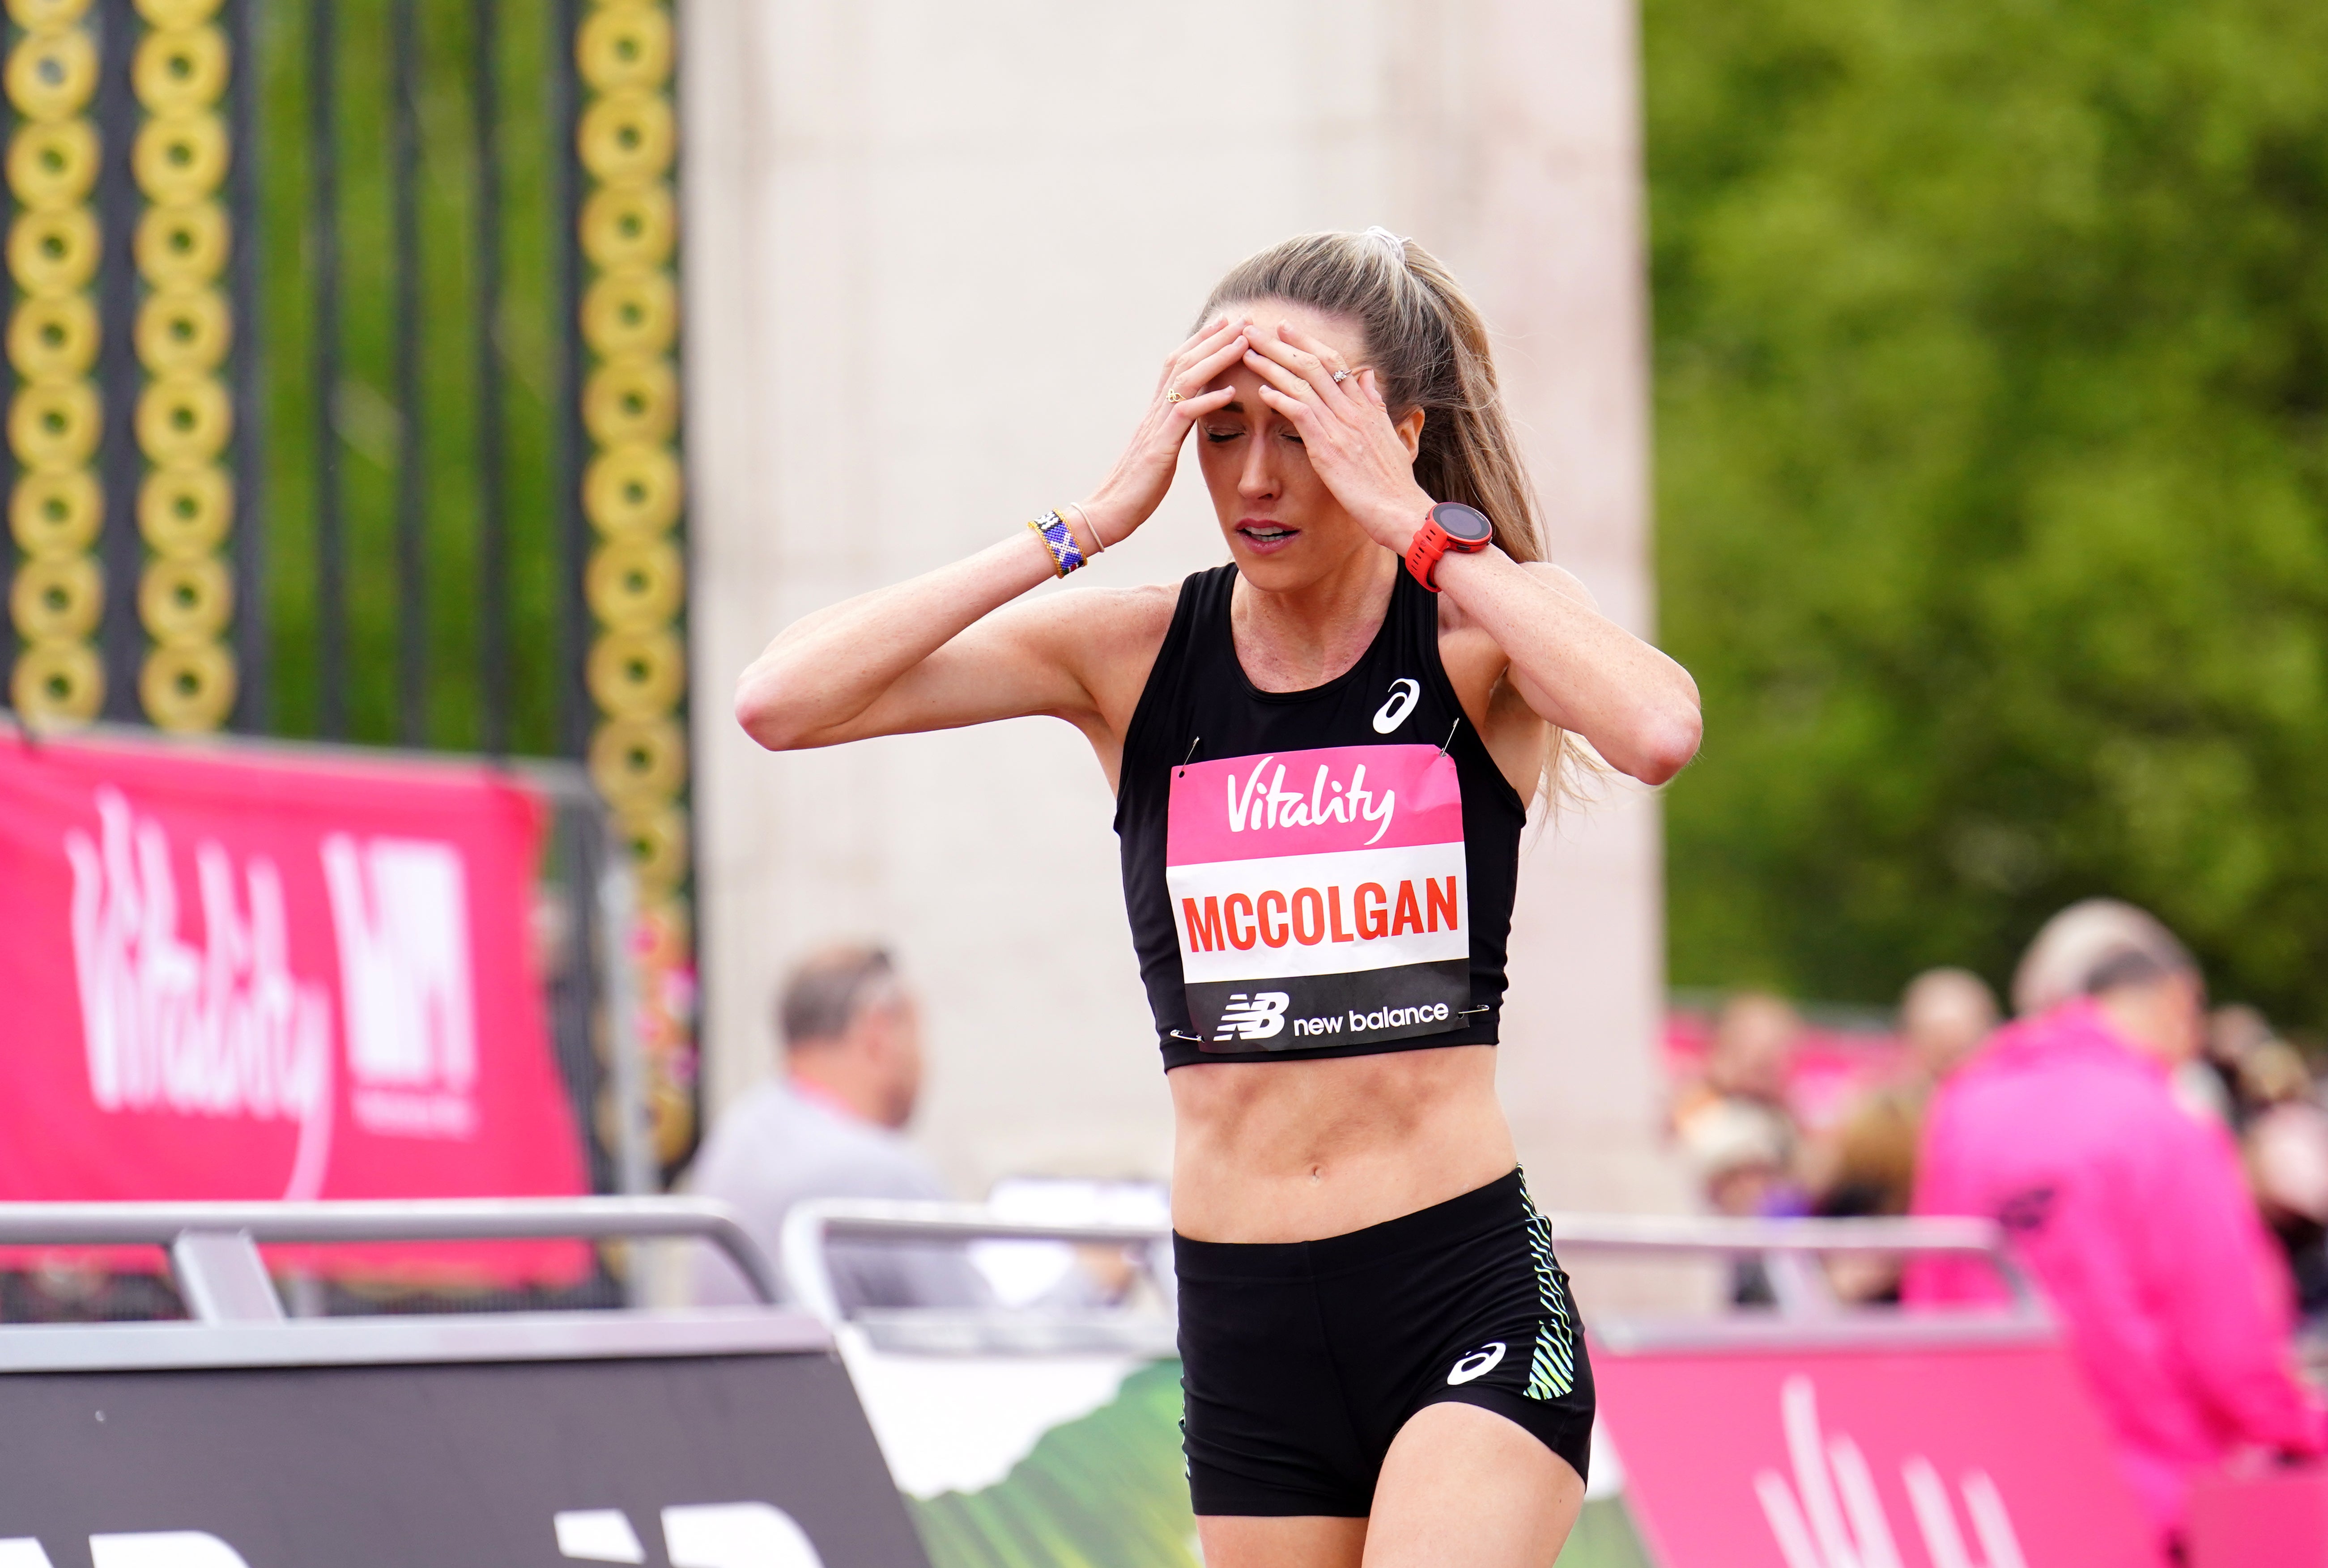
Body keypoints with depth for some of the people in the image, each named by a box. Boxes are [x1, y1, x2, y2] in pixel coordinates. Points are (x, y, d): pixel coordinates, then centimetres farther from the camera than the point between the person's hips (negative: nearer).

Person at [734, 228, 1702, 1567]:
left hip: (1470, 1301, -3)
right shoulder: (1135, 654, 3)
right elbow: (782, 703, -8)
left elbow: (1660, 732, -26)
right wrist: (1090, 524, -12)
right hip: (1247, 1330, 3)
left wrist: (1410, 519, -21)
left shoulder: (1481, 630, -2)